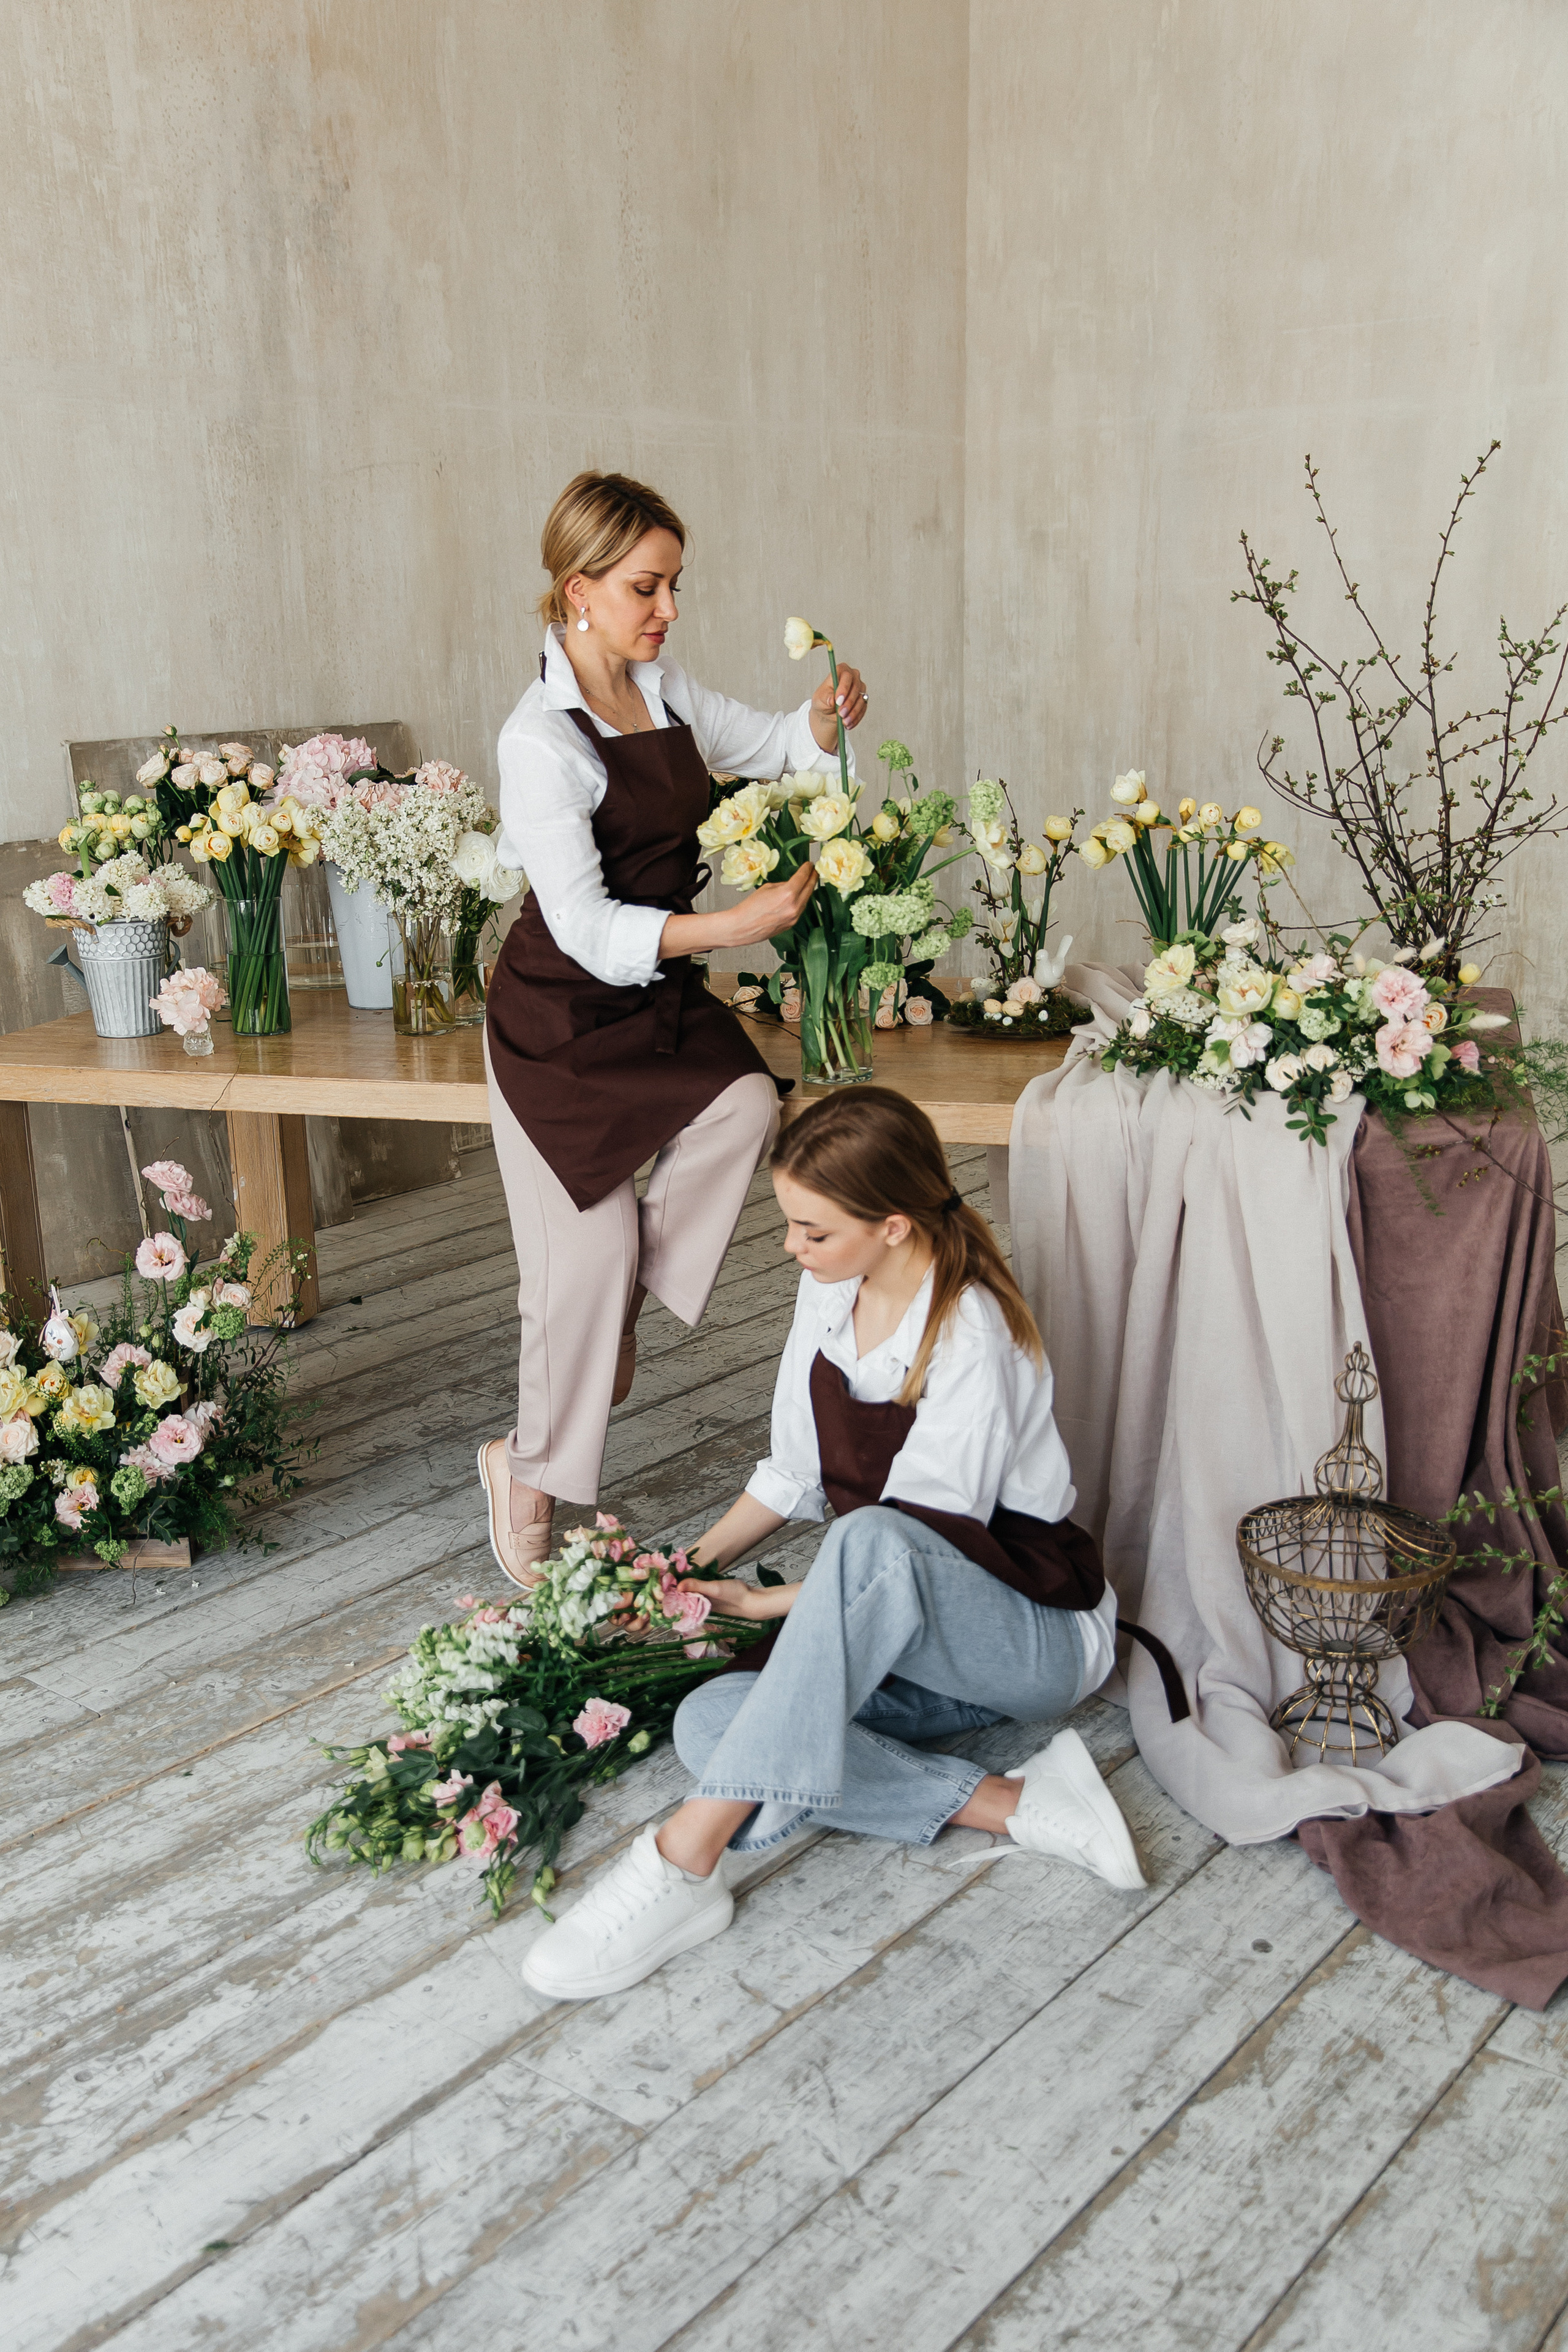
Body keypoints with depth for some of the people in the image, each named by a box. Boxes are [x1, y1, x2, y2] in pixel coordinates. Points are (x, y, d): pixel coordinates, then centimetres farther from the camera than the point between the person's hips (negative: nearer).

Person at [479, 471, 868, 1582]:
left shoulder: (664, 688, 3)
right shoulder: (542, 741, -20)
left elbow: (765, 745, 19)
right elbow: (587, 929, -24)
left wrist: (824, 720, -4)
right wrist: (732, 926, -34)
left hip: (661, 992, 7)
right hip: (563, 1019, -6)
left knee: (747, 1104, -24)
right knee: (585, 1257, -2)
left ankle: (626, 1304, 2)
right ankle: (528, 1468, 22)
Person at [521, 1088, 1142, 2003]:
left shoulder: (971, 1336, -21)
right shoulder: (831, 1291, 2)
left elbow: (916, 1541, -21)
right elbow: (796, 1472, 13)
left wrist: (758, 1604, -15)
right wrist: (689, 1568, 5)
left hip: (1035, 1634, -7)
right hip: (896, 1636, 7)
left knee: (872, 1545, -41)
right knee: (710, 1720, -22)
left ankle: (686, 1860, -40)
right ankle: (1015, 1805, -23)